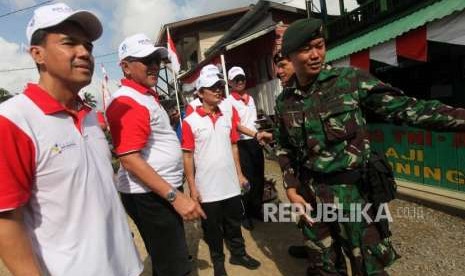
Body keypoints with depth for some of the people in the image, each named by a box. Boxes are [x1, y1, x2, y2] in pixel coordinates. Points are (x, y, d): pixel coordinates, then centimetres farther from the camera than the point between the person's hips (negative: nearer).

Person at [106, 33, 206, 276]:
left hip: (165, 189, 10)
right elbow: (130, 159, -26)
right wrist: (175, 196, -27)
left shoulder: (147, 95, 13)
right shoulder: (127, 101, -18)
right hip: (149, 195, -10)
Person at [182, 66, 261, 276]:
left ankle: (238, 253, 41)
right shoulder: (190, 122, -11)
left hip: (231, 184, 4)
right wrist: (192, 187, -11)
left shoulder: (228, 117, 5)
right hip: (207, 188, -4)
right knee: (212, 227, 14)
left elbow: (233, 147, 11)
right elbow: (188, 156, -10)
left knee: (234, 223, 20)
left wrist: (239, 174, 10)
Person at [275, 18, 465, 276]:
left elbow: (404, 107, -9)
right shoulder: (284, 101, 1)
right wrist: (291, 189, 2)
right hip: (311, 194, 3)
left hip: (354, 191, -2)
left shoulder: (350, 79, -8)